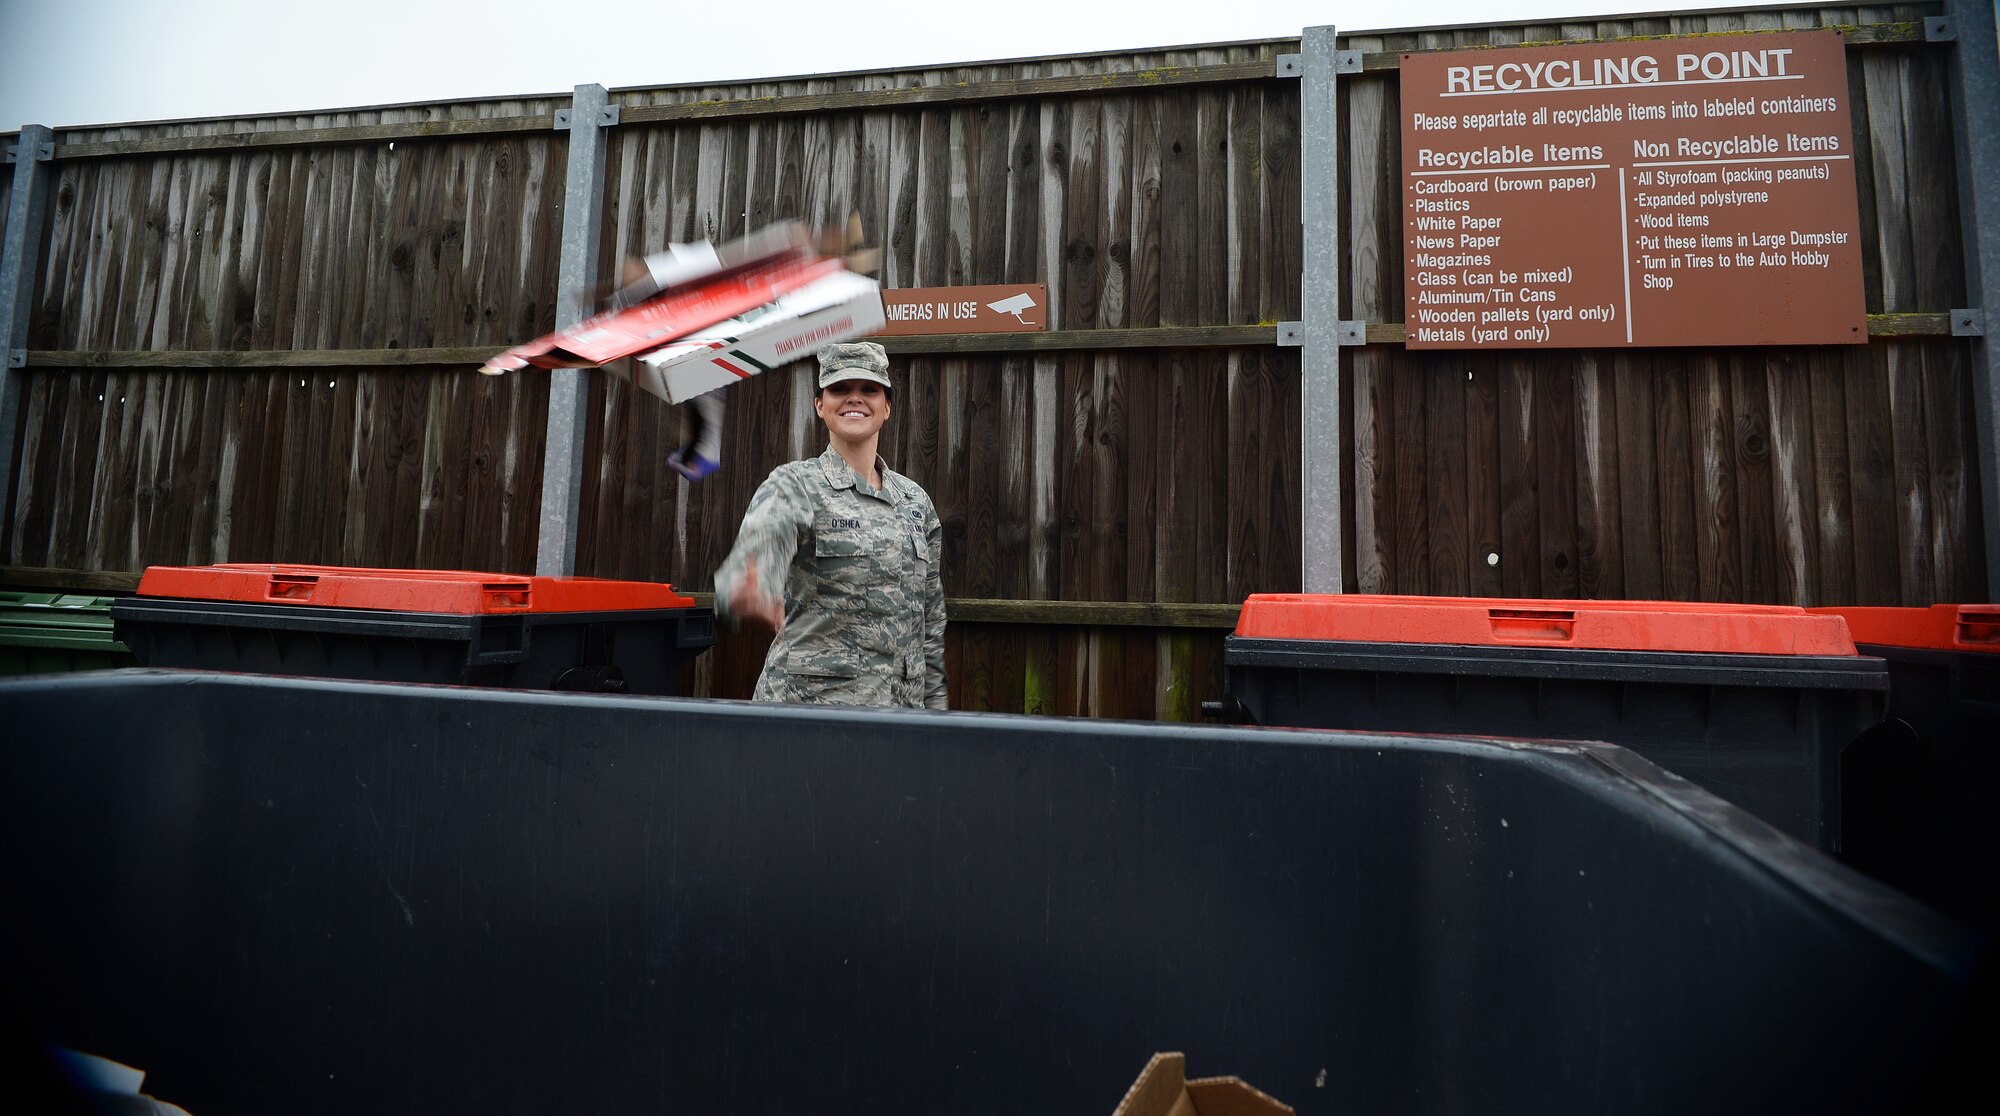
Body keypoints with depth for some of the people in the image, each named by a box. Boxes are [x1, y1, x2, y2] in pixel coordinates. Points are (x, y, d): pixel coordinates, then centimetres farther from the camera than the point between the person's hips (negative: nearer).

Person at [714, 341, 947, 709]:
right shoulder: (793, 485, -5)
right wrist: (747, 595, -49)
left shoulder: (916, 500, 10)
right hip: (810, 698, -4)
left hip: (903, 705, 5)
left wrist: (933, 706, 14)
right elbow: (759, 548, -27)